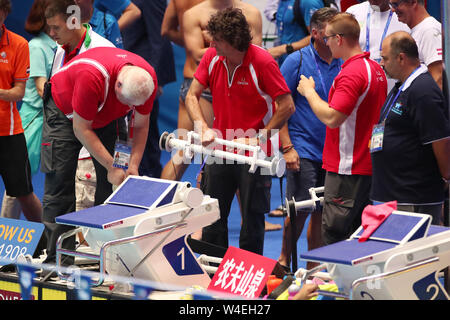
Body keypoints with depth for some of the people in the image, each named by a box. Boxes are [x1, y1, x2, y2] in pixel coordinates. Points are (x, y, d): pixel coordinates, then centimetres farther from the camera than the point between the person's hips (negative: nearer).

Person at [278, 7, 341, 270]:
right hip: (304, 149, -4)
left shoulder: (344, 64, 7)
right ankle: (284, 261, 11)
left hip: (335, 151, 4)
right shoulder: (297, 61, -4)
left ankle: (313, 268, 18)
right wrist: (287, 147, -11)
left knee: (322, 212, 7)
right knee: (300, 208, -7)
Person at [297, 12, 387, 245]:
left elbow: (332, 118, -25)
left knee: (333, 237, -8)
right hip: (368, 166, 10)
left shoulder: (351, 73, -19)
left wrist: (309, 92, -10)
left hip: (347, 169, -10)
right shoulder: (375, 68, 12)